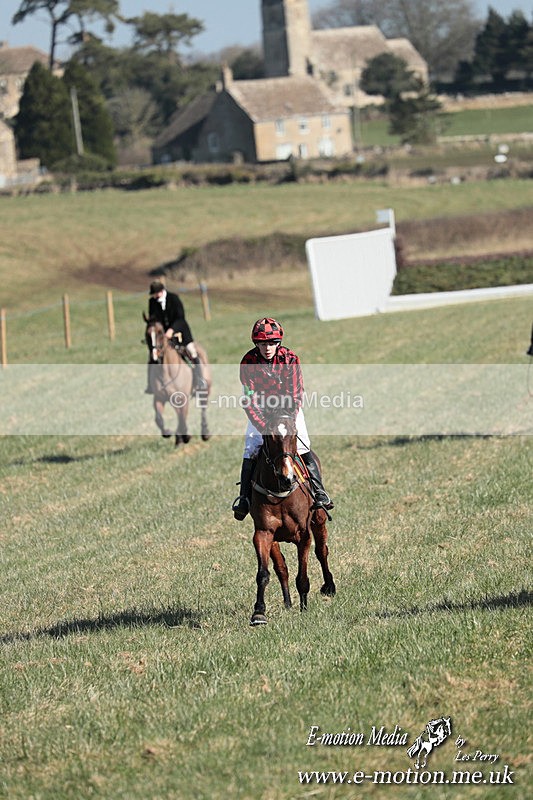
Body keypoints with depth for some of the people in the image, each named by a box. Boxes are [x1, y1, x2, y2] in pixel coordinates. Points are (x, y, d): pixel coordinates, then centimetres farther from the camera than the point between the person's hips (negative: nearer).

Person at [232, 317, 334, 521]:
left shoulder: (290, 359, -18)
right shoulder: (248, 362, -18)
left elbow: (295, 396, -17)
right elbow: (249, 400, -19)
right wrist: (263, 426, -30)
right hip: (261, 411, 1)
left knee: (303, 448, -17)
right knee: (250, 453, -10)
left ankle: (319, 492, -14)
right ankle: (244, 498, -2)